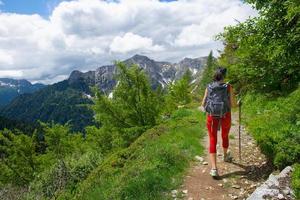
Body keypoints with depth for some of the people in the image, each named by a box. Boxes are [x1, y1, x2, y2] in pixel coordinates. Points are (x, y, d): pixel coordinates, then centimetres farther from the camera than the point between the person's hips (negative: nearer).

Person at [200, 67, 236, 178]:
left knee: (212, 141, 4)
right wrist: (236, 104, 19)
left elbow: (203, 104, 3)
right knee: (225, 136, 25)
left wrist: (204, 108, 26)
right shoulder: (228, 87, -4)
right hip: (225, 116, 0)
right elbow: (232, 104, -4)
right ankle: (225, 156, 50)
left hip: (211, 116, 0)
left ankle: (214, 168, -6)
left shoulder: (209, 87, 2)